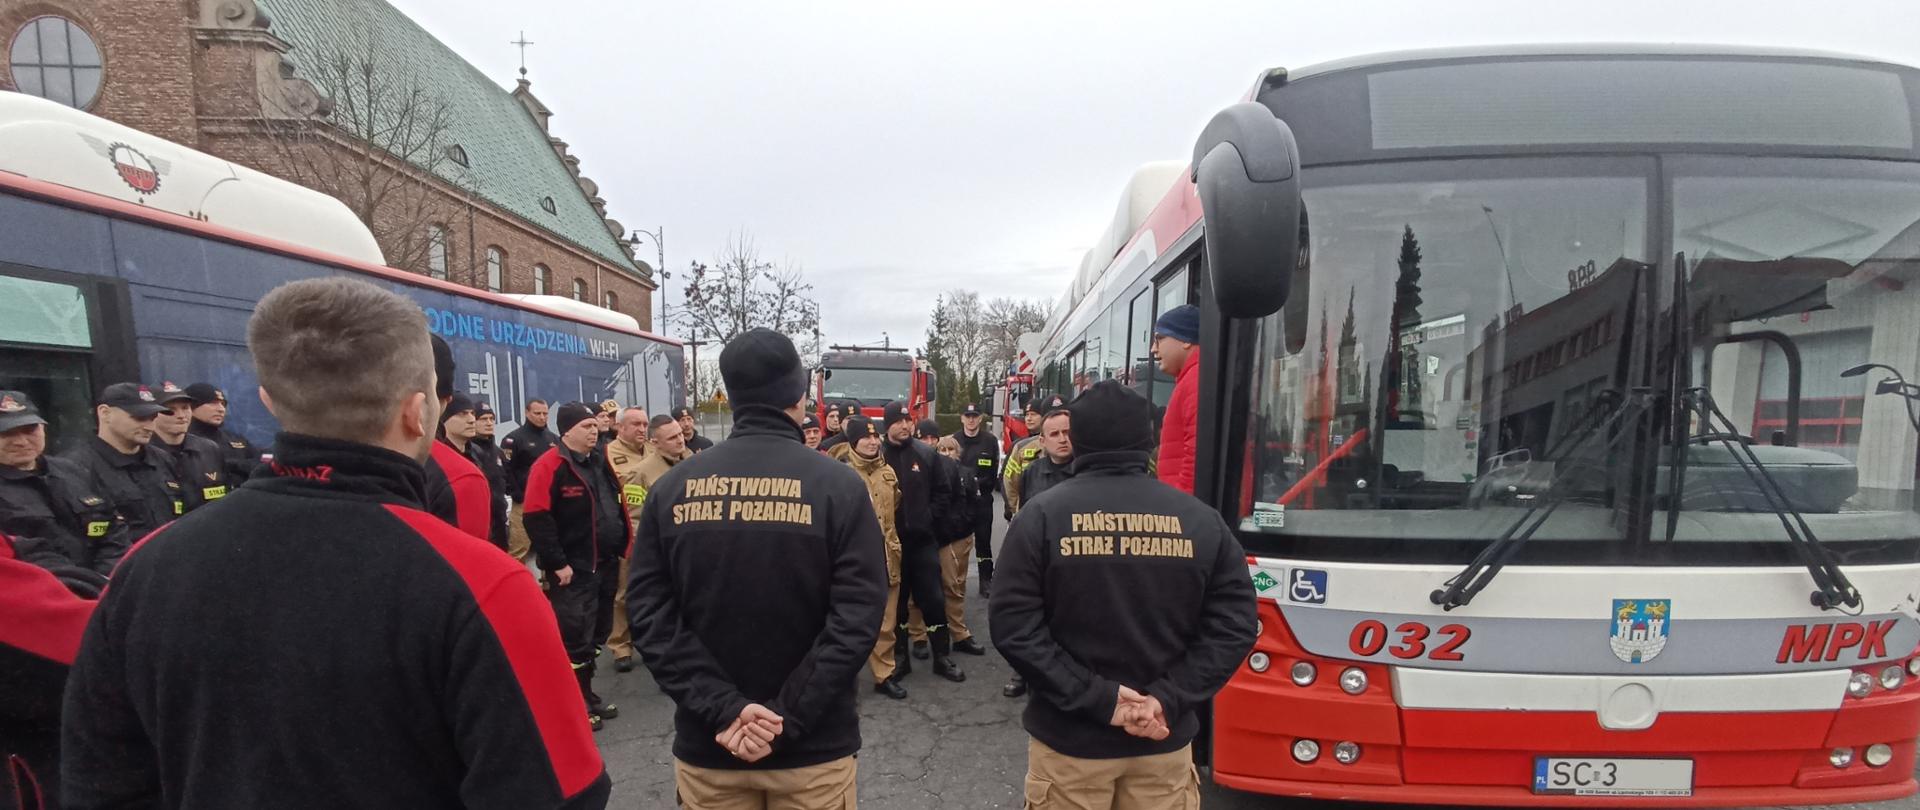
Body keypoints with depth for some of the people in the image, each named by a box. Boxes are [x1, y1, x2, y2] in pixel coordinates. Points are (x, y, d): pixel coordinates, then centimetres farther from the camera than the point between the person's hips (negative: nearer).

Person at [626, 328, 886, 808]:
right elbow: (857, 619, -19)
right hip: (813, 747, -2)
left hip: (706, 747, 3)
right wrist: (788, 720, -16)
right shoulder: (838, 486, -12)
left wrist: (723, 709, -12)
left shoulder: (671, 487, -3)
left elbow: (648, 614, -8)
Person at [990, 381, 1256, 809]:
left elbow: (1013, 626, -15)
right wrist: (1168, 700, -11)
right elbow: (1234, 626, -8)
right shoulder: (1203, 520, -4)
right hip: (1164, 743, 2)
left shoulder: (1041, 515, -10)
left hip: (1072, 739, -1)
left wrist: (1096, 697, -14)